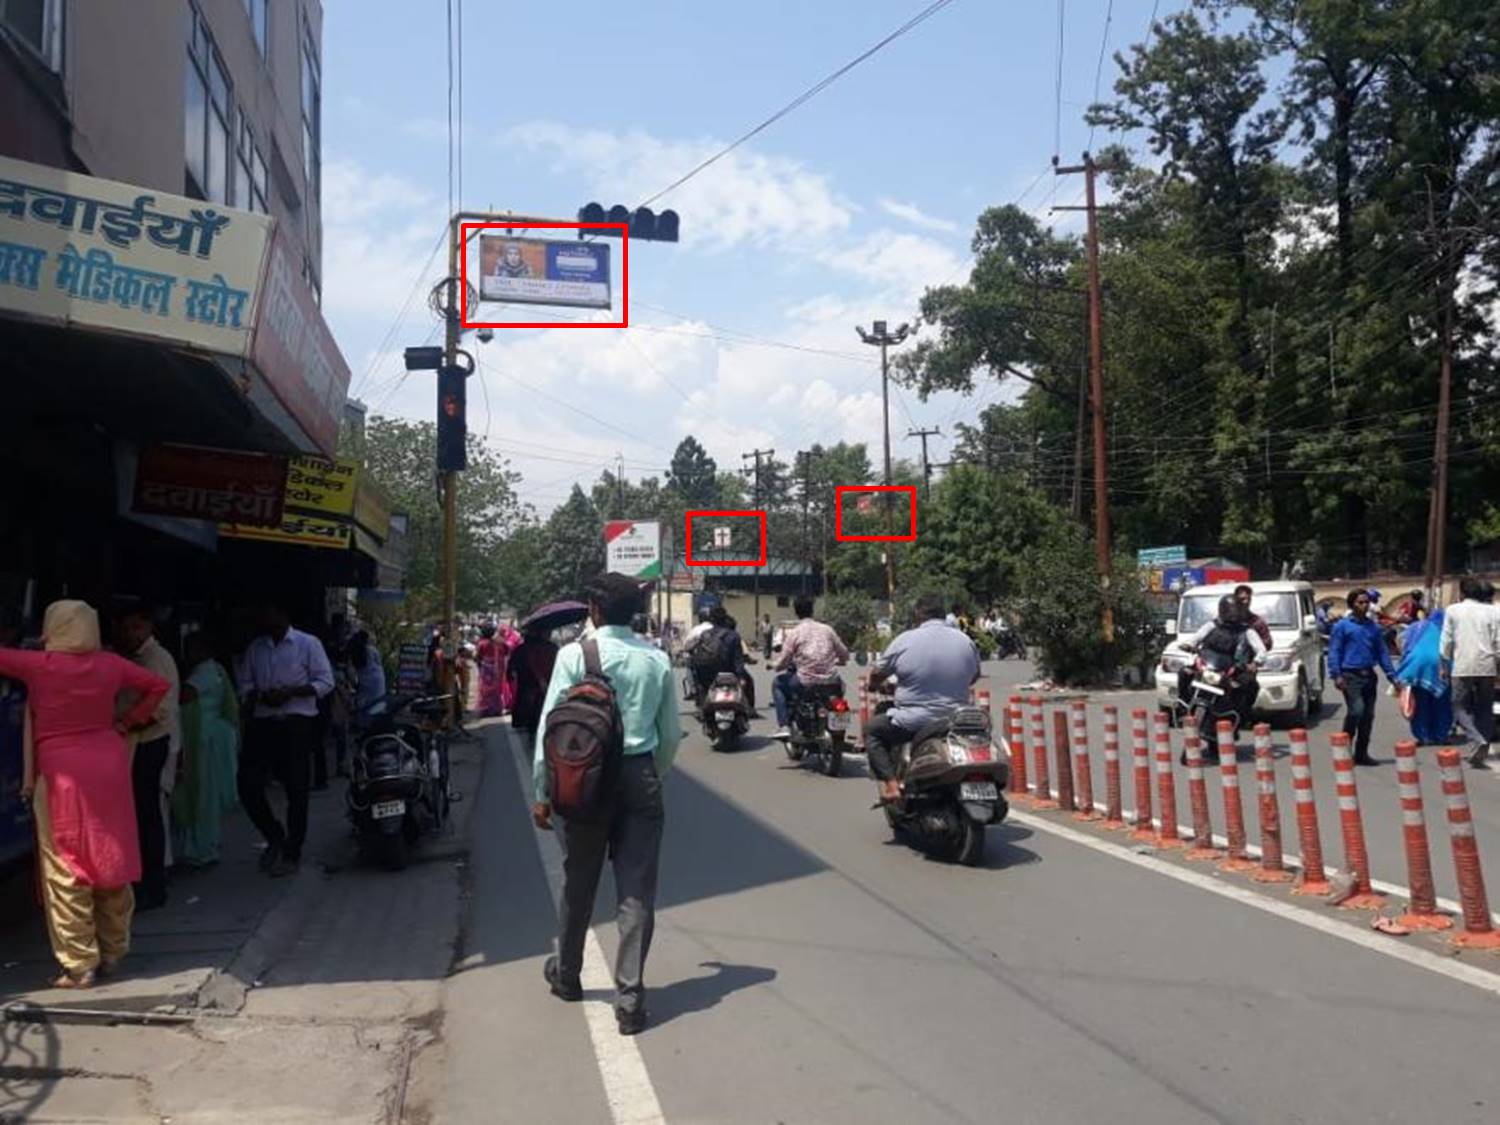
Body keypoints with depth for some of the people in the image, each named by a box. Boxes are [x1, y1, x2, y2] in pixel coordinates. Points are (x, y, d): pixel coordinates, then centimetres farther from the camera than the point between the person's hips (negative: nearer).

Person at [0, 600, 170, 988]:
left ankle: (79, 966, 5)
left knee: (65, 871, 3)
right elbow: (159, 686, 13)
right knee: (111, 861, 14)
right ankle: (112, 951, 24)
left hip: (61, 772, -4)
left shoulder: (38, 665, -8)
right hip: (109, 766, 4)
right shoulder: (110, 665, 4)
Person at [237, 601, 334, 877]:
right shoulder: (255, 648, 13)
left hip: (297, 722, -4)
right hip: (263, 722, 4)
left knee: (296, 790, 0)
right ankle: (274, 836, 20)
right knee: (248, 785, -3)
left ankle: (291, 853, 12)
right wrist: (258, 696, -11)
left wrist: (289, 692, -17)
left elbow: (325, 681, -5)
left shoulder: (308, 643, 0)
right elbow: (245, 685, 12)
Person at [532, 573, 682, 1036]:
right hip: (640, 777, 1)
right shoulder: (657, 660, 1)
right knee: (636, 891, 4)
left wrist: (542, 792, -3)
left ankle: (566, 975, 35)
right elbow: (671, 732, 6)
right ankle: (630, 997, 4)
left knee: (579, 884, 16)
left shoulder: (575, 655, -7)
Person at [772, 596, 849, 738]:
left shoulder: (793, 633, -2)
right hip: (830, 681, 4)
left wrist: (776, 667, 19)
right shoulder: (827, 629, 9)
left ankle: (784, 726, 11)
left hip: (806, 682, -4)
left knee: (777, 683, 23)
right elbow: (844, 655, 14)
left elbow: (784, 662, -4)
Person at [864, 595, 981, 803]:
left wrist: (874, 686, 25)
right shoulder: (966, 642, 2)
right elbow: (974, 675, 19)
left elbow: (876, 674, 2)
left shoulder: (905, 641, -8)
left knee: (871, 730, 18)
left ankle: (890, 783, -1)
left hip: (914, 723, -4)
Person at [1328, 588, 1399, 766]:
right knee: (1356, 710, -19)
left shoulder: (1373, 627, 13)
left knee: (1368, 715, 5)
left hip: (1369, 676, 5)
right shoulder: (1342, 625, -1)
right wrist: (1336, 675, -13)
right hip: (1351, 676, -5)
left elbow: (1382, 652, 16)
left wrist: (1392, 675, 9)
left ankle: (1361, 753, 15)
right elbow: (1334, 652, -3)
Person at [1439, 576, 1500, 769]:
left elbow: (1446, 641, 1)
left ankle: (1477, 740, -18)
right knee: (1485, 710, 11)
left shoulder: (1453, 611, 1)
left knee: (1460, 707, 6)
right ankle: (1480, 753, 9)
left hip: (1463, 667, -2)